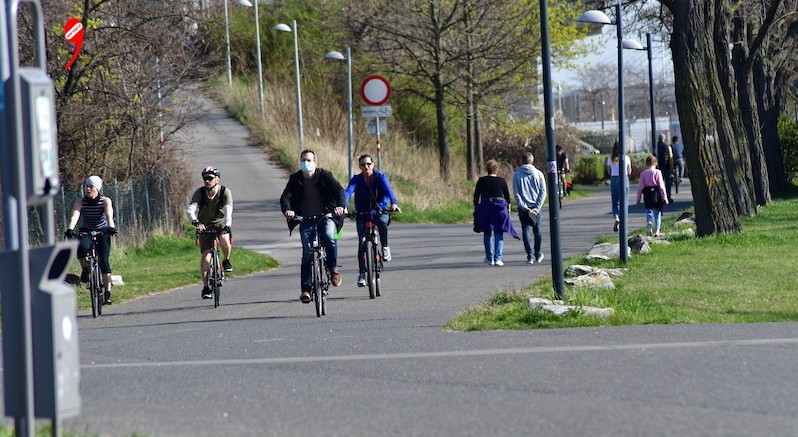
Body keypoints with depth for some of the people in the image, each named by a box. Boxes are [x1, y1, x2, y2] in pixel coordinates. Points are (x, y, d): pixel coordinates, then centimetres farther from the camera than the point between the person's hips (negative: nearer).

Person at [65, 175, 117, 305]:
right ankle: (85, 269, -3)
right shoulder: (80, 202, -14)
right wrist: (70, 229, -47)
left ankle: (107, 293, -8)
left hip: (102, 232, -1)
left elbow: (109, 215, -32)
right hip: (86, 231, 1)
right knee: (82, 248, -33)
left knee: (104, 261, -13)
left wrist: (111, 227, -52)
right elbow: (74, 216, -28)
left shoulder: (105, 201, -15)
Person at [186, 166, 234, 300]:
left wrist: (227, 225, -50)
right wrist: (196, 222, -49)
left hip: (221, 223, -1)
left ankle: (226, 261, -2)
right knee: (205, 255, -11)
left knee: (225, 240, -33)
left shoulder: (225, 192, -19)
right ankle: (206, 287, -6)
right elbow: (190, 210, -29)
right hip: (205, 226, 1)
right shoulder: (200, 192, -17)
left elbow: (228, 210, -32)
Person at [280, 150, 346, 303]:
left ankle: (333, 268, -8)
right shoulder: (295, 179, 0)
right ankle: (306, 289, -5)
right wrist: (287, 210, -35)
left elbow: (338, 190, -17)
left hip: (326, 216, -1)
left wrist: (340, 205, -38)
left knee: (329, 237, -31)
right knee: (307, 254, -9)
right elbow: (285, 197, -11)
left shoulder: (324, 175, -4)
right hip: (306, 220, 1)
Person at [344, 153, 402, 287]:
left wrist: (394, 203, -44)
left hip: (380, 210, -1)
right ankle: (362, 274, -4)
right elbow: (348, 192, -22)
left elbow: (388, 189, -23)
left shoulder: (380, 177, -5)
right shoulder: (356, 180, -4)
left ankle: (385, 247, -11)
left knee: (382, 222, -36)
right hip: (362, 214, 1)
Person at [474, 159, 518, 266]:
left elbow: (476, 196, 3)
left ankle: (490, 258, 14)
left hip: (485, 208, 0)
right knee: (499, 234, 3)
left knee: (488, 234, 10)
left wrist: (475, 209, 10)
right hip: (500, 208, 0)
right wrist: (508, 208, 15)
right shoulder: (502, 181, 0)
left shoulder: (481, 181, 0)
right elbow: (507, 196, 5)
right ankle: (498, 258, -6)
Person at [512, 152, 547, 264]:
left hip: (523, 207, -1)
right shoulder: (538, 174, 1)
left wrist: (524, 208, -9)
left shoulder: (516, 175, -2)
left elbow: (516, 194, -7)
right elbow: (543, 192, -4)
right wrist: (537, 208, -8)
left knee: (526, 230, 4)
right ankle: (538, 255, 24)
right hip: (536, 206, 1)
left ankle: (530, 256, -6)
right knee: (537, 229, 16)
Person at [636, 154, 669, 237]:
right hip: (656, 193, -1)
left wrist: (638, 199, 10)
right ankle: (657, 231, 5)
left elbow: (640, 186, 2)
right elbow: (661, 186, -6)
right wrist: (665, 197, -1)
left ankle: (649, 221, -18)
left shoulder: (643, 173, 0)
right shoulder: (657, 172, -6)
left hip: (647, 194, 1)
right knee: (657, 213, 8)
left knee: (648, 211, 14)